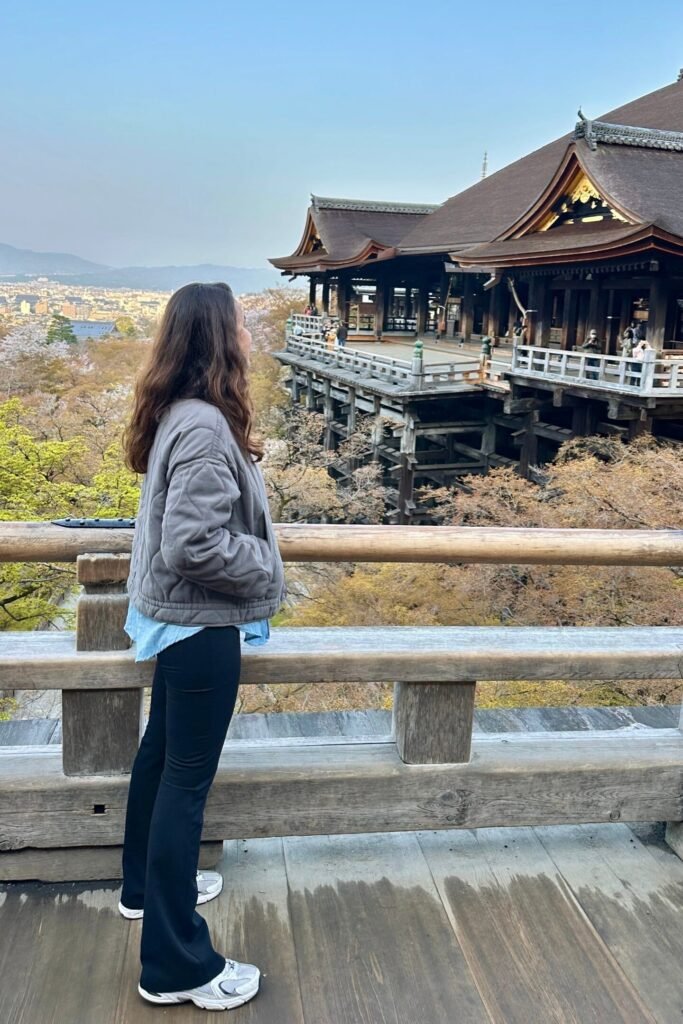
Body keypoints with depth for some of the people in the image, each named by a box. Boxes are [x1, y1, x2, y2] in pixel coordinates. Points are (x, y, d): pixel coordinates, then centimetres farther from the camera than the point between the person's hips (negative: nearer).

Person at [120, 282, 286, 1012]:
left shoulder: (179, 413, 5)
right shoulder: (204, 425, -25)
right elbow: (192, 543, -29)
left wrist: (254, 556, 12)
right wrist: (266, 569, -15)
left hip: (175, 616, 10)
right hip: (200, 622, -10)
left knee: (161, 752, 23)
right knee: (187, 778, 0)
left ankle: (146, 883, 44)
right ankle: (177, 965, 15)